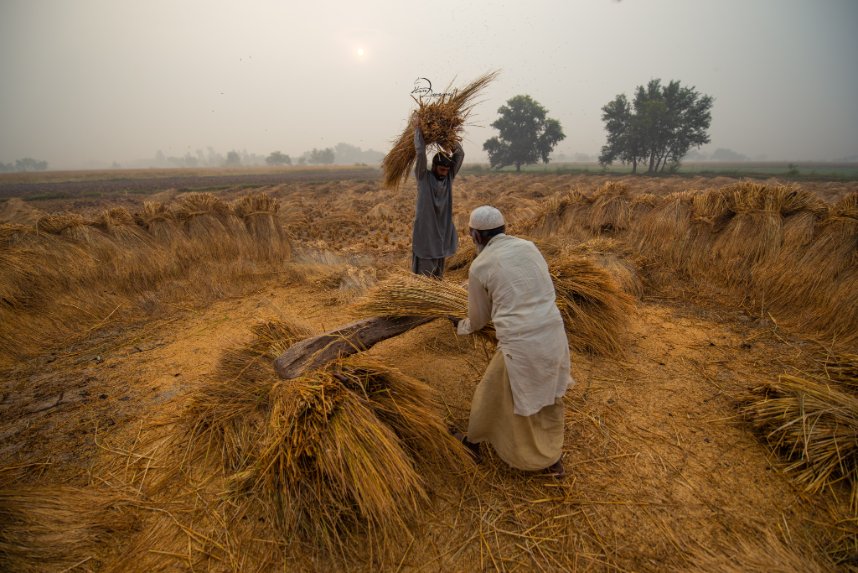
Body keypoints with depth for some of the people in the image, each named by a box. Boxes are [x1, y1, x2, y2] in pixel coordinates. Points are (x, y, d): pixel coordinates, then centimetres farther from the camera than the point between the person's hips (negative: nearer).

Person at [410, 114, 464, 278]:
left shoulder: (449, 177, 6)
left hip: (442, 232, 5)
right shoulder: (423, 177, -6)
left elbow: (460, 154, 0)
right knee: (422, 275, -1)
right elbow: (421, 152, -18)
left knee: (438, 275, 16)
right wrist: (417, 128, -12)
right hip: (424, 233, -5)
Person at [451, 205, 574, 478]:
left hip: (520, 344, -5)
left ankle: (474, 441, 44)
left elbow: (479, 317, 9)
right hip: (554, 335, 5)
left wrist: (462, 327, 31)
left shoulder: (479, 266, -3)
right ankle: (553, 459, 42)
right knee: (550, 396, 25)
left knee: (491, 395, 19)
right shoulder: (529, 246, 8)